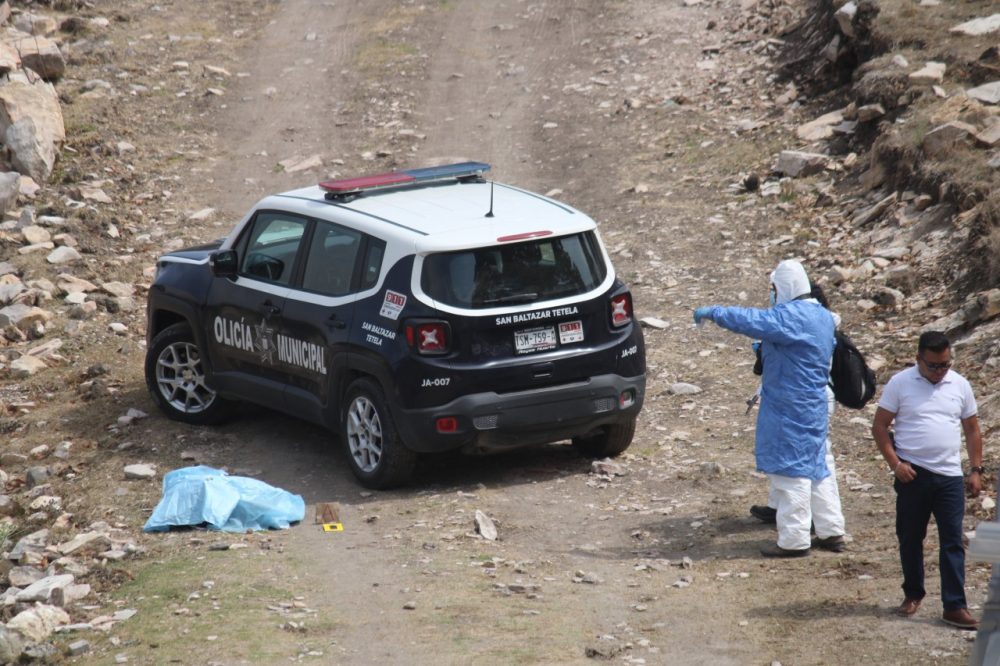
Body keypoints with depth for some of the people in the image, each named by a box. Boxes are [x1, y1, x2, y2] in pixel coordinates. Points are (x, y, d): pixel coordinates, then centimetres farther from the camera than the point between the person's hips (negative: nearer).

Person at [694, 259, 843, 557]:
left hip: (790, 409, -10)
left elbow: (753, 321, -26)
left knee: (791, 469, -3)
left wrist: (712, 312, -18)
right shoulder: (821, 315, 11)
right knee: (813, 467, 17)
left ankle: (794, 540, 2)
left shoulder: (792, 317, -20)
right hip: (813, 406, 10)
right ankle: (830, 532, 23)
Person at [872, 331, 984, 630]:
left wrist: (976, 470, 6)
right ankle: (912, 594, 27)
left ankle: (954, 606, -1)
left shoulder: (960, 385, 4)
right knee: (910, 538, 10)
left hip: (950, 476, 1)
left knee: (952, 542, -2)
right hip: (912, 474, -1)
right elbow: (879, 426, -1)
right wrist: (895, 463, -11)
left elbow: (972, 430, 12)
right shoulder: (900, 383, -4)